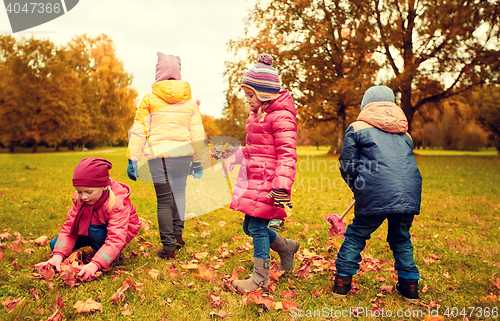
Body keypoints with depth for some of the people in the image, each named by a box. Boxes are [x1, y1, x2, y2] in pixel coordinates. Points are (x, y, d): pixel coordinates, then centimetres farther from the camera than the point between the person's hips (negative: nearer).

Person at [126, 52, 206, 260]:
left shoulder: (149, 100, 1)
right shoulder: (190, 100, 9)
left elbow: (138, 131, -1)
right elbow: (197, 133, 11)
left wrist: (133, 160, 3)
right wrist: (197, 160, 19)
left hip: (159, 154, -3)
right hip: (184, 153, 3)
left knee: (164, 199, 1)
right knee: (179, 192, 20)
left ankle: (168, 246, 4)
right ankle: (177, 234, 26)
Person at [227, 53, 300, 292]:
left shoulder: (281, 116, -13)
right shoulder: (257, 114, 17)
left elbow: (287, 154, -19)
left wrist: (282, 186, -27)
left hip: (268, 181, -10)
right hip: (254, 180, 10)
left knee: (257, 228, -5)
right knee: (249, 227, 13)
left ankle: (260, 279, 11)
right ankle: (287, 247, 35)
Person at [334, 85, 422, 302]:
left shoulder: (357, 128, 7)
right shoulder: (404, 132, 22)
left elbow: (347, 165, 3)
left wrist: (358, 188, 22)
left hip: (375, 195, -4)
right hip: (409, 194, 4)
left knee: (356, 235, 12)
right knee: (401, 238, 23)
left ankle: (342, 281, 18)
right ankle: (410, 285, 28)